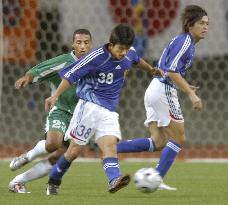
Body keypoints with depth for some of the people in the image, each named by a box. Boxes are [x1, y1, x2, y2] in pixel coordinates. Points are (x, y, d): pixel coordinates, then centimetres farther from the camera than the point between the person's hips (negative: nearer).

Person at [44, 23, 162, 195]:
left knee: (110, 145, -18)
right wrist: (55, 96, -22)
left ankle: (114, 180, -40)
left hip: (109, 110, 5)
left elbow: (137, 59, 29)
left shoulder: (129, 53, 3)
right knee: (76, 149, 0)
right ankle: (53, 181, 19)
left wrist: (152, 69, 46)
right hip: (90, 105, -5)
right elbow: (71, 74, -14)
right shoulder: (96, 57, -16)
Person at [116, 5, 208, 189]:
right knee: (179, 139, -2)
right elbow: (171, 71, -21)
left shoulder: (182, 41, 18)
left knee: (158, 143, 6)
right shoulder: (185, 41, -11)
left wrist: (184, 88, 18)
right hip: (163, 92, -10)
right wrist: (191, 94, -21)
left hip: (155, 89, 10)